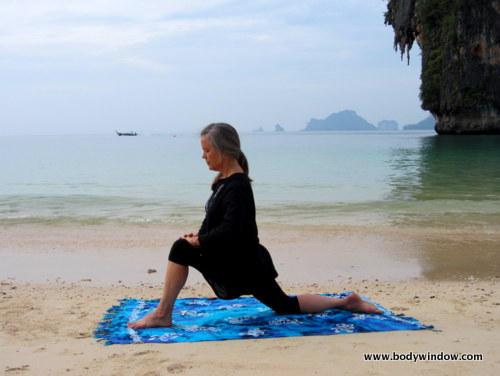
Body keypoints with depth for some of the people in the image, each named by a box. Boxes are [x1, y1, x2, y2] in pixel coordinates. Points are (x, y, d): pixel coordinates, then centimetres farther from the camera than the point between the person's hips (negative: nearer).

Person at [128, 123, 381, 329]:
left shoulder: (236, 187, -22)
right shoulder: (224, 180, 6)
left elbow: (229, 231, -30)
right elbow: (216, 221, 17)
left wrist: (198, 241, -17)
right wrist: (199, 236, 0)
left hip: (244, 263, -9)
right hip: (233, 258, 9)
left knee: (182, 249, -12)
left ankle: (163, 315, -3)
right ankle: (345, 302, 18)